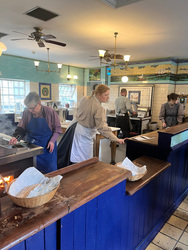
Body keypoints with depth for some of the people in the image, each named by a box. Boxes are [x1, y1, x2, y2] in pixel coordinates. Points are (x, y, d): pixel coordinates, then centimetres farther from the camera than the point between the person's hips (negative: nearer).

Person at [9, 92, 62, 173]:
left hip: (47, 147, -2)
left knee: (50, 172, 8)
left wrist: (52, 141, -17)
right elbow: (21, 128, 3)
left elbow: (57, 129, -5)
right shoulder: (26, 113, -4)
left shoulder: (50, 112, -12)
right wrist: (16, 137, -16)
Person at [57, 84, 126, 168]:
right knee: (84, 162, 5)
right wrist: (116, 139, -28)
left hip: (75, 126, 8)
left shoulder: (84, 99, -2)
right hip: (85, 134, -8)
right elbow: (102, 127, -29)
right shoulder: (99, 108, -24)